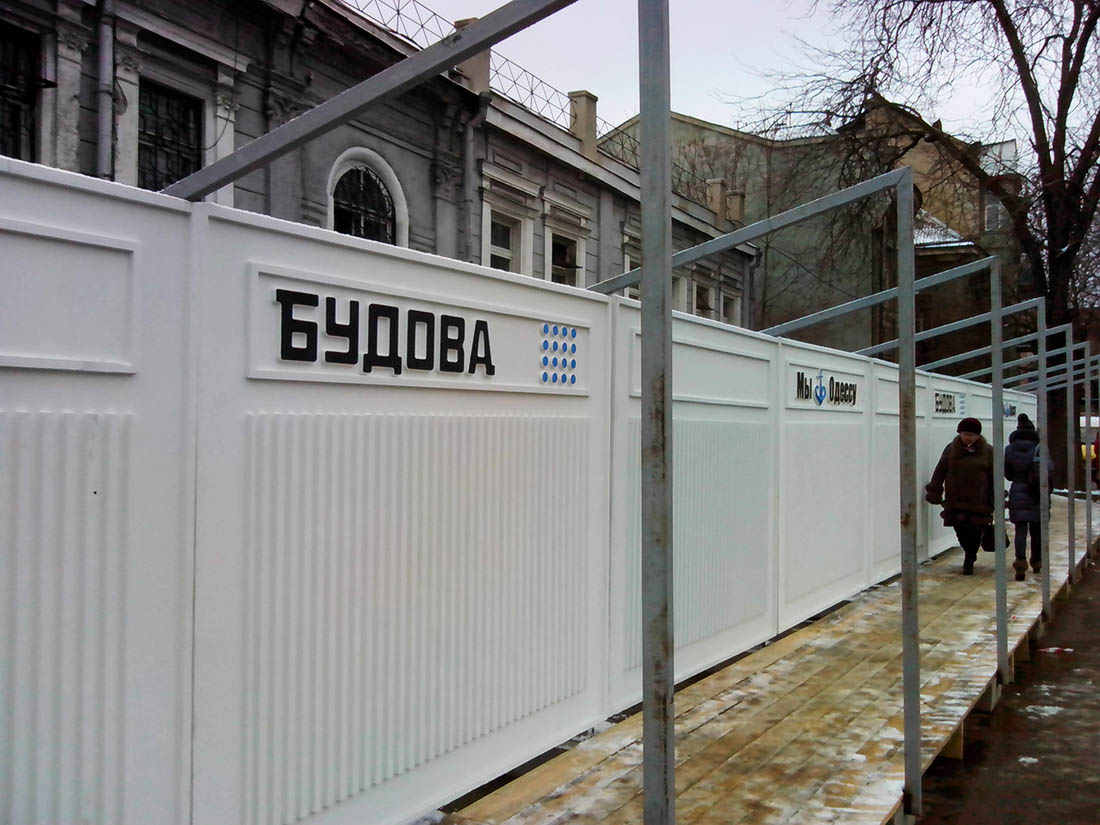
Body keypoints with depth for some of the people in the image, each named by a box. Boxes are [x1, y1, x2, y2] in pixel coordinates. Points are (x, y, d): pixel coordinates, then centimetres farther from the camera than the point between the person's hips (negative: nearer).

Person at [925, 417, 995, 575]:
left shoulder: (987, 452, 1)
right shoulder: (951, 449, 4)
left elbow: (994, 477, 3)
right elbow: (940, 471, 5)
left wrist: (995, 501, 1)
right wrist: (934, 492, -1)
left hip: (978, 501, -2)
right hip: (955, 500, 2)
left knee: (975, 531, -3)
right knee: (960, 530, 3)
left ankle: (969, 560, 14)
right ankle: (970, 555, 29)